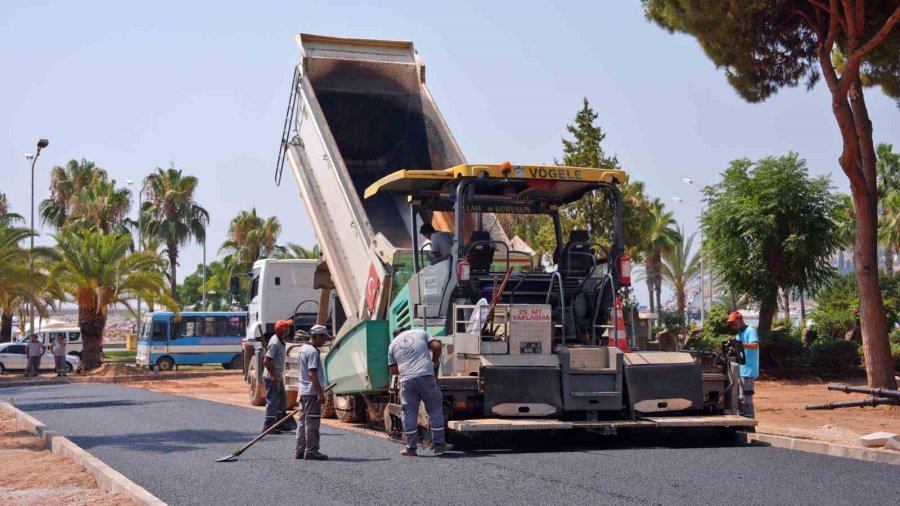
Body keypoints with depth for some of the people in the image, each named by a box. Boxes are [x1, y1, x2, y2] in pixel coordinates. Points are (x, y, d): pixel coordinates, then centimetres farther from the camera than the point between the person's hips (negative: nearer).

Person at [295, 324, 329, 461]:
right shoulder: (313, 351, -16)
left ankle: (299, 450, 16)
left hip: (303, 391, 10)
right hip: (312, 392, -10)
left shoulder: (303, 348, 14)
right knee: (312, 422, -4)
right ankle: (311, 451, -1)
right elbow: (312, 374, -22)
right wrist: (320, 394, -22)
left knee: (303, 422, 13)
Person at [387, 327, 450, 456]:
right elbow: (436, 346, 4)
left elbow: (393, 370, 16)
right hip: (426, 375, -1)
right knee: (435, 409, 10)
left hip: (407, 380, 1)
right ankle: (438, 444, 12)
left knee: (409, 413, 9)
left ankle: (410, 448, 12)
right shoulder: (421, 333, 17)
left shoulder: (393, 344, 19)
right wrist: (434, 361, 20)